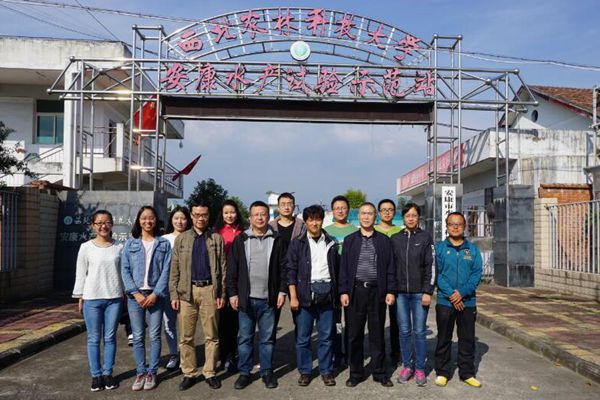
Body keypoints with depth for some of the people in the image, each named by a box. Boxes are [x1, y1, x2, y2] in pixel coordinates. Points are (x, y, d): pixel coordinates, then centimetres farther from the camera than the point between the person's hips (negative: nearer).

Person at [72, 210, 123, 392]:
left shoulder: (119, 247, 3)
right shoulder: (86, 247, -1)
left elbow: (123, 272, 8)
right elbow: (81, 274, 2)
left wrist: (124, 294, 7)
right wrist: (80, 298, 2)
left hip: (114, 298, 1)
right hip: (92, 298, -1)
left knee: (110, 338, 8)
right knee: (94, 339, 6)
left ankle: (108, 373, 19)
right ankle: (96, 375, 16)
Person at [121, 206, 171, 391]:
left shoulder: (164, 244, 5)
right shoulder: (130, 244, 7)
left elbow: (166, 271, -2)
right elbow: (125, 270, 1)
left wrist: (155, 294, -11)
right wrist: (136, 293, -10)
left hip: (155, 295, -1)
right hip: (135, 295, 1)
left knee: (154, 336, 1)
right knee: (138, 336, 4)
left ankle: (151, 372, 12)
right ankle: (140, 372, 14)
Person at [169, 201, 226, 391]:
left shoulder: (217, 239, 6)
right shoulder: (181, 239, 8)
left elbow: (222, 268, 3)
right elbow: (175, 269, 5)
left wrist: (222, 293, -3)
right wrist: (174, 294, -2)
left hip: (209, 290, -1)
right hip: (186, 291, 1)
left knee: (211, 335, 6)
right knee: (186, 337, 6)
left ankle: (210, 373, 16)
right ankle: (189, 373, 17)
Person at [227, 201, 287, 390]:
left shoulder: (276, 240, 4)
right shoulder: (240, 240, 3)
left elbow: (283, 268, 5)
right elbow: (232, 269, 3)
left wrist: (282, 291, -1)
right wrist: (232, 293, -2)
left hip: (268, 298, 0)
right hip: (246, 298, 0)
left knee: (267, 338, 9)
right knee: (244, 338, 8)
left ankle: (267, 372, 22)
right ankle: (244, 373, 21)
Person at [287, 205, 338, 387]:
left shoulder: (331, 243, 10)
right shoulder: (297, 243, 3)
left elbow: (336, 269, 14)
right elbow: (291, 271, 0)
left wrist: (336, 293, 8)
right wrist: (293, 296, -7)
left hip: (326, 294, 2)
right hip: (304, 294, -2)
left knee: (327, 336, 6)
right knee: (303, 337, 5)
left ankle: (326, 371, 20)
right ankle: (304, 371, 18)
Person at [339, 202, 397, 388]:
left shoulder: (384, 240, 6)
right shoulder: (349, 240, 7)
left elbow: (390, 267, 5)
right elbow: (344, 267, 5)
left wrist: (391, 291, -2)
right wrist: (343, 291, -2)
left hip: (377, 292, 0)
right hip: (355, 291, 1)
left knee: (377, 334, 7)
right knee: (354, 335, 6)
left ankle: (379, 373, 20)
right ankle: (356, 373, 18)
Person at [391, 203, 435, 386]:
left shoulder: (426, 238, 1)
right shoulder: (395, 239, 7)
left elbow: (431, 266, -2)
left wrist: (427, 291, -9)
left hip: (419, 293, -2)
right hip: (400, 292, 2)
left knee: (419, 331, 3)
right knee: (404, 331, 8)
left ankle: (420, 368, 13)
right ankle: (407, 366, 18)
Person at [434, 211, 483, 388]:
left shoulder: (473, 249, 5)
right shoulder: (439, 247, 1)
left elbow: (477, 274, -2)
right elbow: (436, 273, -6)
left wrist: (462, 293, -15)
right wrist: (451, 294, -16)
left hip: (468, 302, 2)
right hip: (444, 301, -1)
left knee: (467, 339, 10)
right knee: (443, 339, 8)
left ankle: (467, 373, 22)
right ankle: (442, 372, 19)